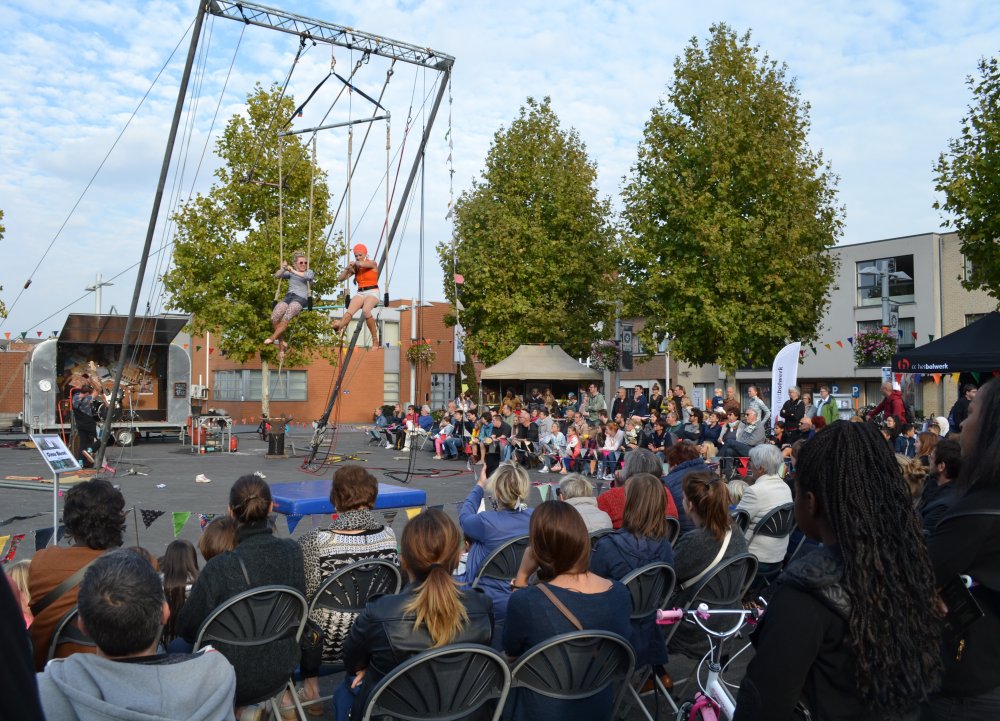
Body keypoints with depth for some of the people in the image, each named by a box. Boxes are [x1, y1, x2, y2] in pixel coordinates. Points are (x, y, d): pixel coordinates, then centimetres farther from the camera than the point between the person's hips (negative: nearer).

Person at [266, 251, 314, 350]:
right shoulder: (290, 272, 24)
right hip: (289, 296, 4)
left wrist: (294, 272, -14)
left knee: (286, 317, -31)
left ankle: (272, 338, -23)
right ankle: (282, 342, -10)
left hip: (301, 298, -4)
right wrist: (283, 268, -7)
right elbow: (277, 275, 11)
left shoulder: (309, 272, 15)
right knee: (274, 318, -21)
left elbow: (309, 276, -11)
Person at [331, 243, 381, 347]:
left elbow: (361, 264, -23)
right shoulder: (355, 267, 13)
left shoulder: (372, 263, -1)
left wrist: (355, 263, -1)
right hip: (359, 293, 5)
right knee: (350, 310, -27)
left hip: (372, 292, -5)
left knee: (366, 310, -35)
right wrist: (348, 268, -9)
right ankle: (339, 325, -59)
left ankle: (375, 340, -31)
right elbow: (342, 278, 8)